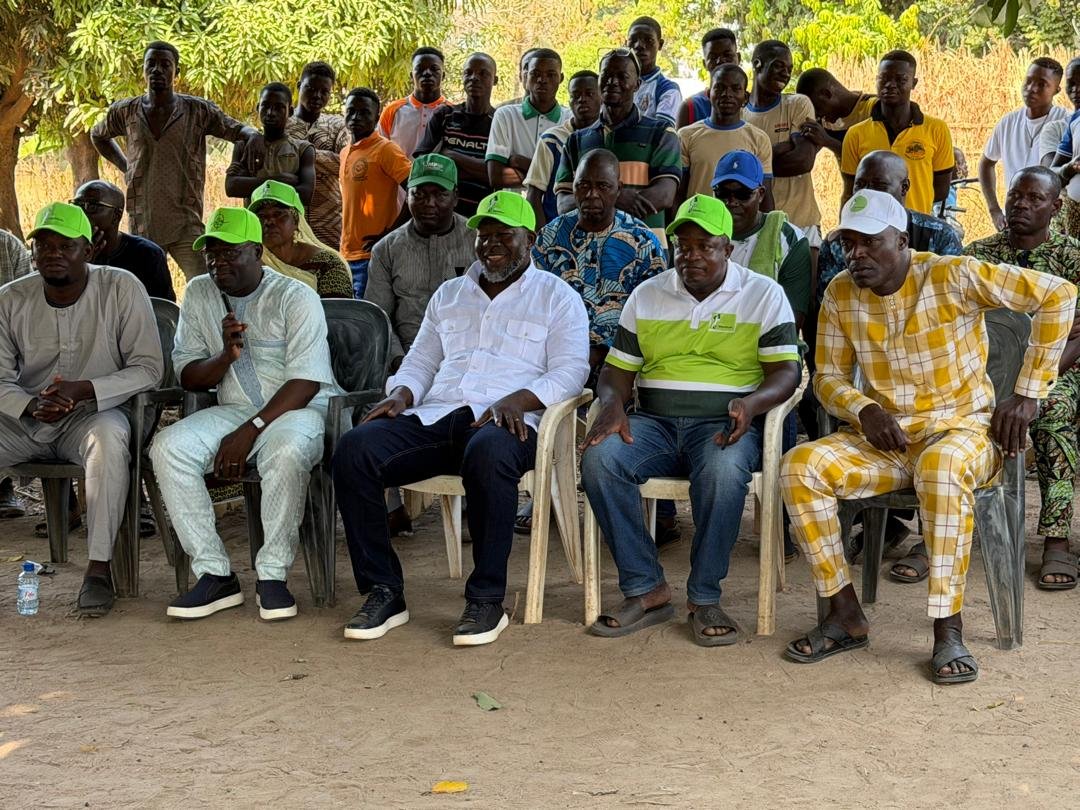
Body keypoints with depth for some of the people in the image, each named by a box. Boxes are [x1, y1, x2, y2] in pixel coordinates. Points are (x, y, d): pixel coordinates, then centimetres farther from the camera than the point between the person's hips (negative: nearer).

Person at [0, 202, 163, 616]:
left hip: (92, 414, -3)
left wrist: (84, 390, -24)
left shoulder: (122, 289, -8)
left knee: (109, 436, -38)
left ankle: (99, 567, -31)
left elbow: (149, 368, -10)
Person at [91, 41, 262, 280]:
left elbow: (235, 129, 4)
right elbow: (98, 135, 27)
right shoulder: (125, 112, 8)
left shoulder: (198, 111, 1)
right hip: (141, 227, 3)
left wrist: (253, 134, -21)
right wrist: (124, 166, 14)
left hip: (186, 226, -2)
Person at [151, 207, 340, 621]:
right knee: (167, 447, -23)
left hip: (299, 408, -5)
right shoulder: (198, 294, 9)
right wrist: (226, 355, -13)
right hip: (233, 410, 5)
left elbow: (305, 382, -15)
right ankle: (215, 574, -19)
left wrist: (249, 432, -21)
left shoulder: (295, 297, -8)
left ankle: (272, 575, -24)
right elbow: (187, 377, 8)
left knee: (286, 451, -40)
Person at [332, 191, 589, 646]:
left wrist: (518, 399, -17)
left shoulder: (557, 297, 14)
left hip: (505, 421, -4)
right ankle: (383, 591, -18)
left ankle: (487, 600, -31)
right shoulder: (449, 295, 29)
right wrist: (401, 393, 4)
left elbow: (570, 371, 2)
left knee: (489, 455, -43)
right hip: (433, 417, 5)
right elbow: (420, 362, 28)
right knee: (353, 451, -24)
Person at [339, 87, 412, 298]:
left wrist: (389, 235, -16)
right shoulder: (345, 153, 17)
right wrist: (344, 247, 19)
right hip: (347, 256, 8)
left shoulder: (385, 150, -8)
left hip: (374, 255, -8)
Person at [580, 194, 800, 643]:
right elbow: (617, 370, 14)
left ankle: (705, 597, -23)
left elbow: (785, 371, -1)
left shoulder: (764, 294, 6)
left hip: (725, 423, -3)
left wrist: (752, 403, -23)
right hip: (655, 421, 3)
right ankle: (645, 589, -21)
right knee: (599, 459, -29)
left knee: (724, 471, -39)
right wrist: (612, 404, -10)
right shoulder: (646, 295, 15)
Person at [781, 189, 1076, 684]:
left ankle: (948, 629, -31)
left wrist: (1027, 393, -13)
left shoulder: (953, 277, -13)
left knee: (941, 467, -41)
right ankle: (846, 616, -13)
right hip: (884, 438, 5)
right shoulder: (840, 294, 2)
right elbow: (828, 378, 9)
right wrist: (862, 409, -15)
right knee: (799, 466, -22)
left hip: (962, 429, -4)